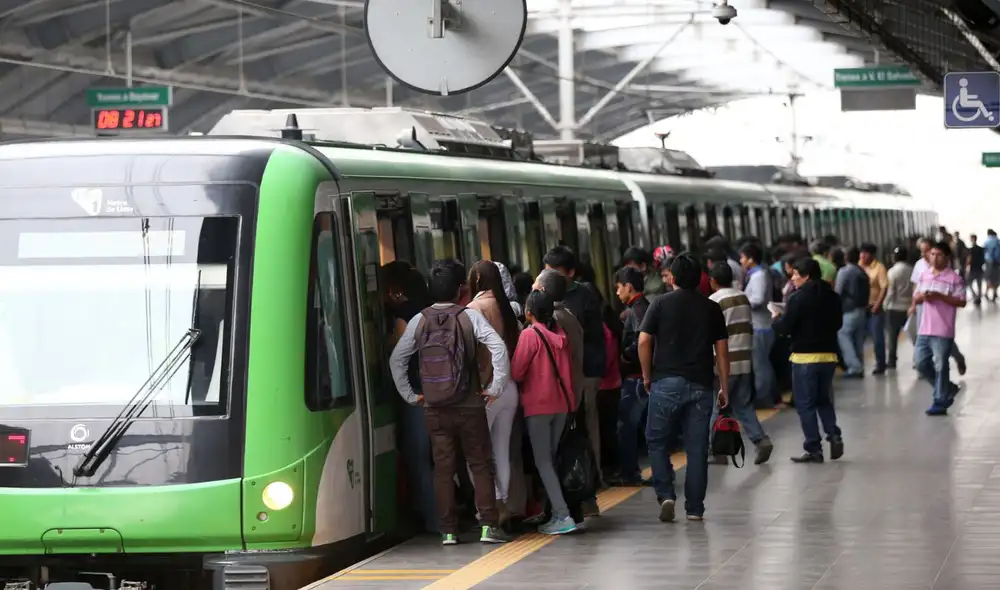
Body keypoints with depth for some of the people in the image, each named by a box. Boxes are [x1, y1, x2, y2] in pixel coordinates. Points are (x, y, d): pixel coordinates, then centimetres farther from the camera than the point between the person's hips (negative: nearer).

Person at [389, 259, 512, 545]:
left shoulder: (420, 321, 2)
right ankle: (489, 526, 1)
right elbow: (498, 347, -16)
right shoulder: (470, 316, -5)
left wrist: (409, 394, 9)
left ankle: (448, 530, 7)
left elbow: (396, 359, 2)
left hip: (434, 409, 2)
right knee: (481, 465, 6)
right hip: (470, 406, -2)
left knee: (443, 468, 7)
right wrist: (496, 387, -10)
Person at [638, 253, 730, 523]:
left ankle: (665, 495, -5)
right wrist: (724, 388, 11)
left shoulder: (660, 304, 1)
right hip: (701, 385, 2)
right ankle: (695, 508, 7)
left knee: (657, 442, 10)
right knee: (697, 448, 5)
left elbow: (643, 342, -6)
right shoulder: (711, 308, 7)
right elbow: (721, 350, 6)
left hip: (666, 382, -2)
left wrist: (647, 376, 6)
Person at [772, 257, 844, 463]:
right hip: (828, 355, 6)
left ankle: (814, 449, 1)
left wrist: (777, 318, 6)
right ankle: (834, 435, 2)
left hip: (805, 357, -6)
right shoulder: (832, 297, 5)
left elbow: (784, 328, -14)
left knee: (805, 404, 2)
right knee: (824, 400, 20)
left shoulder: (799, 298, -15)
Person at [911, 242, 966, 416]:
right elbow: (915, 298, 16)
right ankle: (948, 388, 27)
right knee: (921, 363, 9)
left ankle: (940, 403, 4)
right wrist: (921, 297, -8)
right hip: (924, 329, 7)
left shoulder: (954, 278, -8)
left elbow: (961, 302, -12)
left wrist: (940, 296, -21)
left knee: (940, 366, -4)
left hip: (943, 331, -7)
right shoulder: (924, 275, 11)